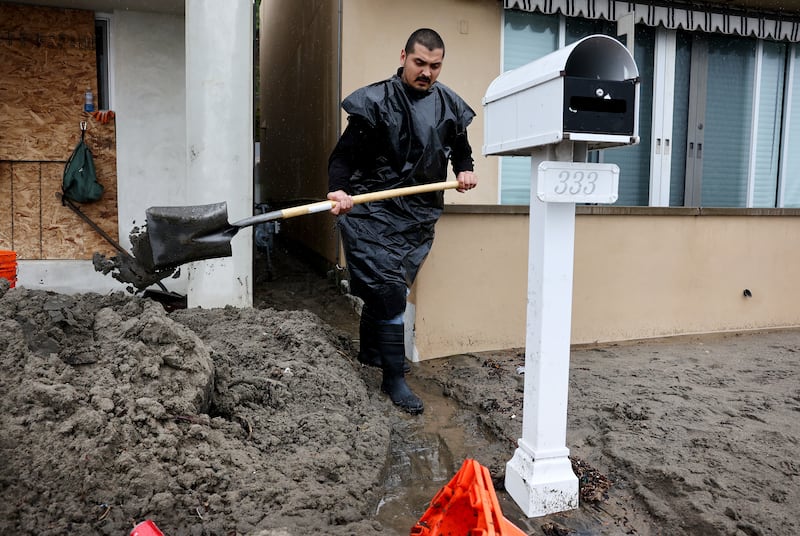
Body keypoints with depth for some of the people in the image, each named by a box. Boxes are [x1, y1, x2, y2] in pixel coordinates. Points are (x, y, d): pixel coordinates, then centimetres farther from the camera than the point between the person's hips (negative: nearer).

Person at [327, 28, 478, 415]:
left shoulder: (450, 106, 7)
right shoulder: (375, 101, -8)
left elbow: (461, 149, 22)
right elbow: (344, 154, -11)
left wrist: (465, 170, 2)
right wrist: (338, 190, -28)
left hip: (419, 215, 5)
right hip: (374, 212, -5)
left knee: (384, 290, 14)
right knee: (390, 292, -8)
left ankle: (370, 353, 37)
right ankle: (394, 378, 5)